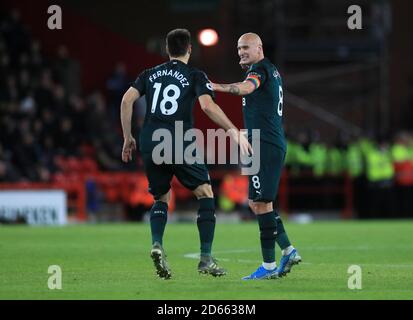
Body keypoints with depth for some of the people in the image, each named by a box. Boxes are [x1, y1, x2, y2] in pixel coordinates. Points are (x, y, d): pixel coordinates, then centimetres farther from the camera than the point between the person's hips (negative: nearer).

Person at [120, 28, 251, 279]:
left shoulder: (150, 74, 16)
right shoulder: (196, 76, 4)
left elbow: (127, 100, 6)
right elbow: (208, 106, -12)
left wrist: (128, 137, 13)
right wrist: (235, 132, -9)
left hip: (150, 145, 4)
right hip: (180, 145, -4)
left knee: (162, 198, 22)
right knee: (206, 194, 8)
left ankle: (157, 245, -5)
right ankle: (206, 258, -1)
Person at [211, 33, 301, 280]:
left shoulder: (260, 69, -10)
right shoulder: (273, 71, 20)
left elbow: (247, 87, -33)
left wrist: (218, 87, -43)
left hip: (264, 146, -10)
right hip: (275, 145, 10)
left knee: (261, 203, -9)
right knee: (256, 202, 16)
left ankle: (269, 266, -9)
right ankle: (288, 251, 13)